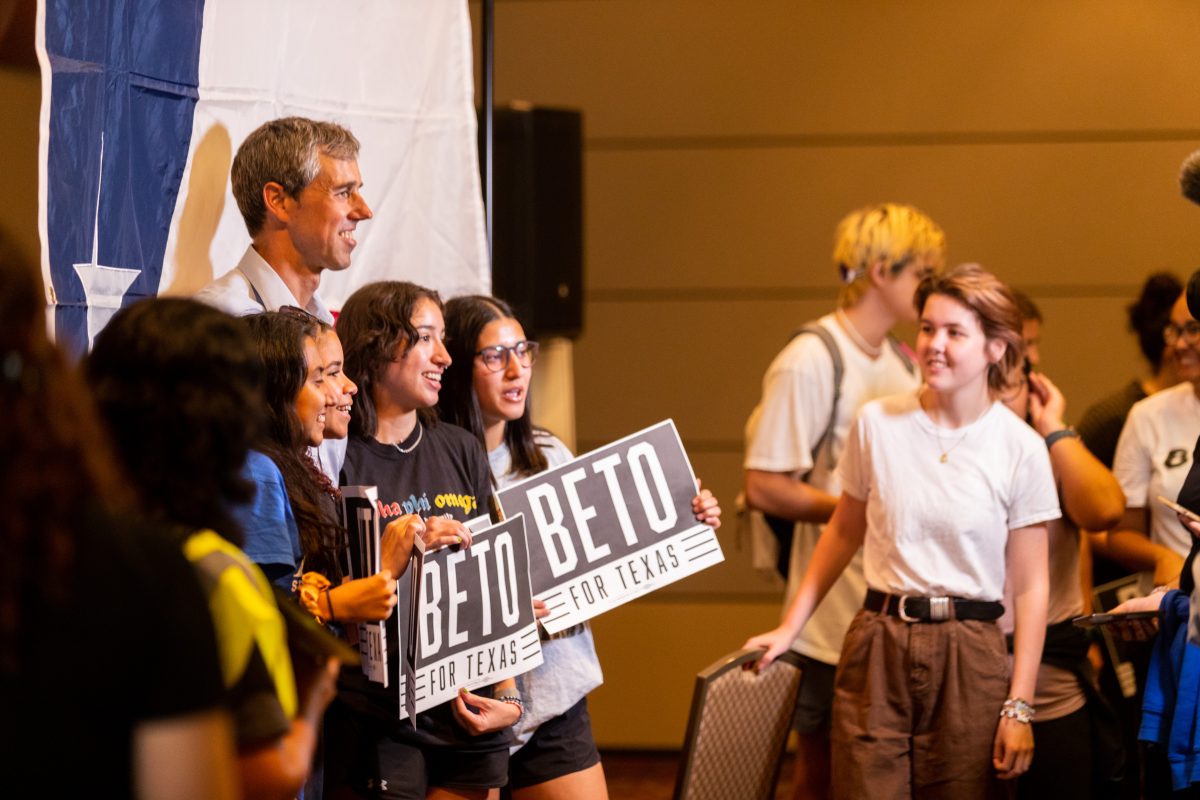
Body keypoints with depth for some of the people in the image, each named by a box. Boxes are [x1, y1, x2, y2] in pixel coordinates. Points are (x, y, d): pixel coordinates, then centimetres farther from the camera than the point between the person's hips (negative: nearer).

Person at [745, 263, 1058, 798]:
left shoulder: (1020, 449, -2)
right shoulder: (877, 423, 3)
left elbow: (1029, 587, -1)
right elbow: (844, 533, 16)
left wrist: (1019, 707, -4)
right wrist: (790, 627, 13)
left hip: (969, 656, -1)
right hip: (877, 646, 1)